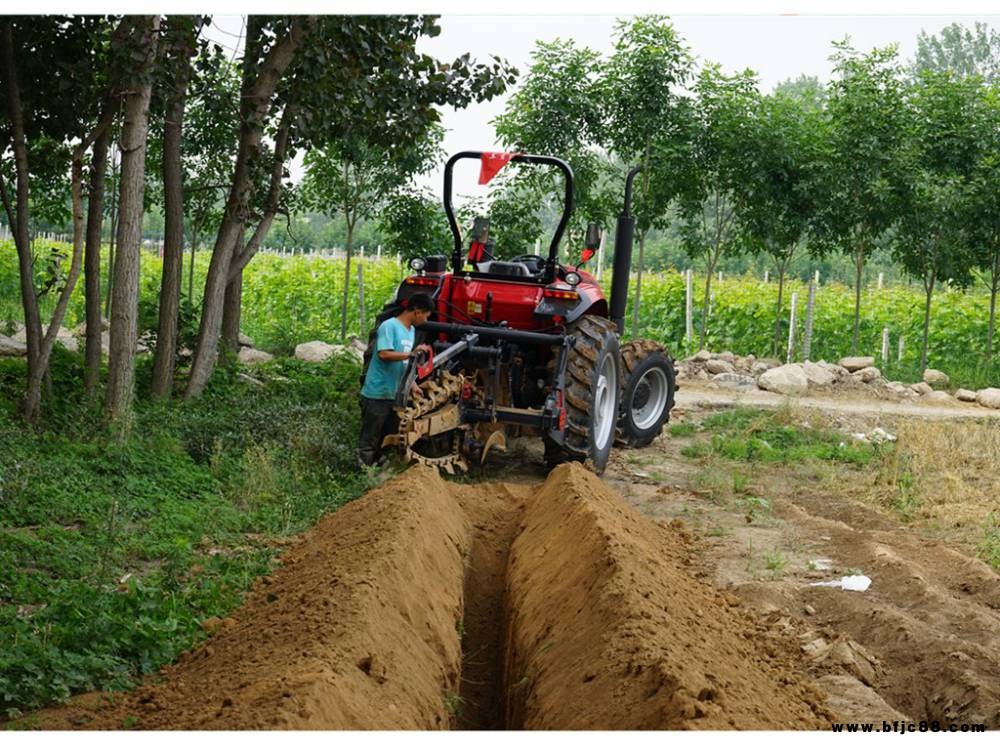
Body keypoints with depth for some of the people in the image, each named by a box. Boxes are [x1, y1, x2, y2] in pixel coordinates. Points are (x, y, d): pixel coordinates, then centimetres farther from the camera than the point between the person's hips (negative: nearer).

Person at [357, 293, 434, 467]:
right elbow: (384, 354, -26)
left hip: (396, 395, 9)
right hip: (377, 395, -9)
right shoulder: (389, 326, -13)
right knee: (369, 441, -1)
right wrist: (412, 354, -26)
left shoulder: (411, 331, 13)